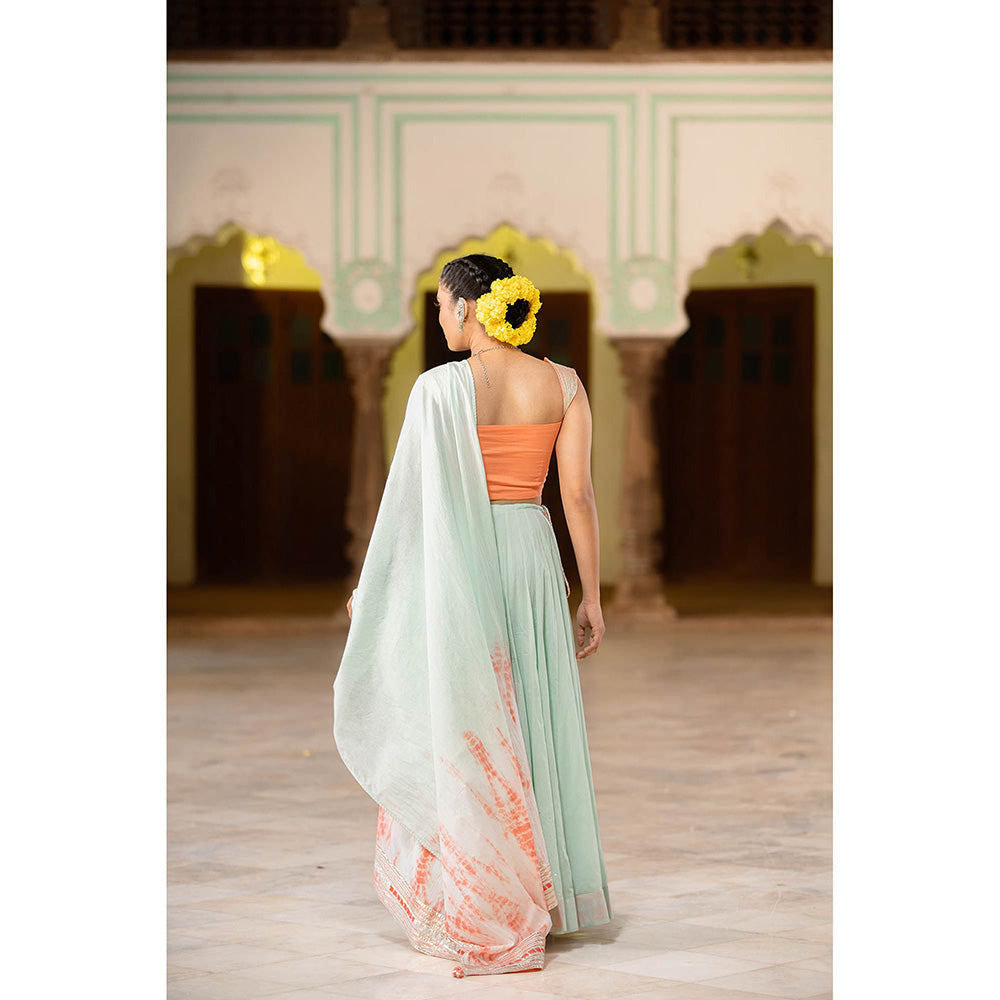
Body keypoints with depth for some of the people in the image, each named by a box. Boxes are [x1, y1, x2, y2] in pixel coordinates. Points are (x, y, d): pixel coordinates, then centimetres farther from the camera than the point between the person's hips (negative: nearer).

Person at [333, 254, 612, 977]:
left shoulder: (440, 388, -10)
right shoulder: (564, 385, 0)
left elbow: (406, 497, -8)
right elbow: (579, 497, 0)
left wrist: (368, 587, 2)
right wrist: (591, 597, 6)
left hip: (458, 563, -4)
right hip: (533, 555, 4)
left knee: (466, 735, 5)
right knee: (532, 726, 15)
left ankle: (487, 924, 9)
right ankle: (541, 898, 23)